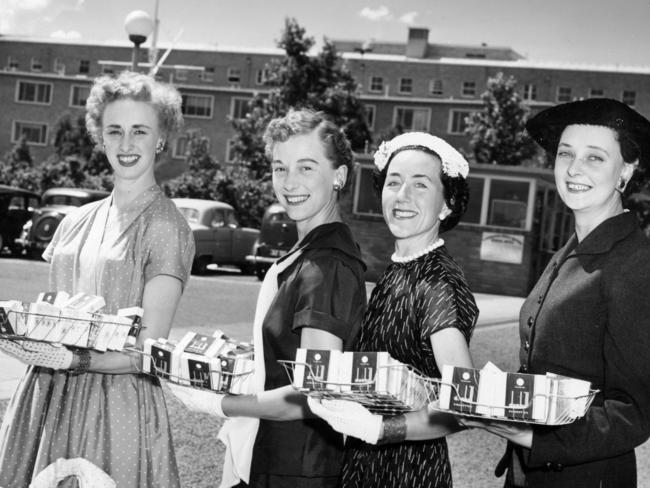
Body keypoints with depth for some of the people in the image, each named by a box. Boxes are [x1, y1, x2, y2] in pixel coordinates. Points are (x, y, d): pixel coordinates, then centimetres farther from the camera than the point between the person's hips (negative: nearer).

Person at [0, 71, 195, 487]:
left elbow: (147, 352, -10)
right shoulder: (77, 221, 11)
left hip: (117, 403, -5)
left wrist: (70, 359, -22)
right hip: (47, 398, 5)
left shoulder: (166, 227, -7)